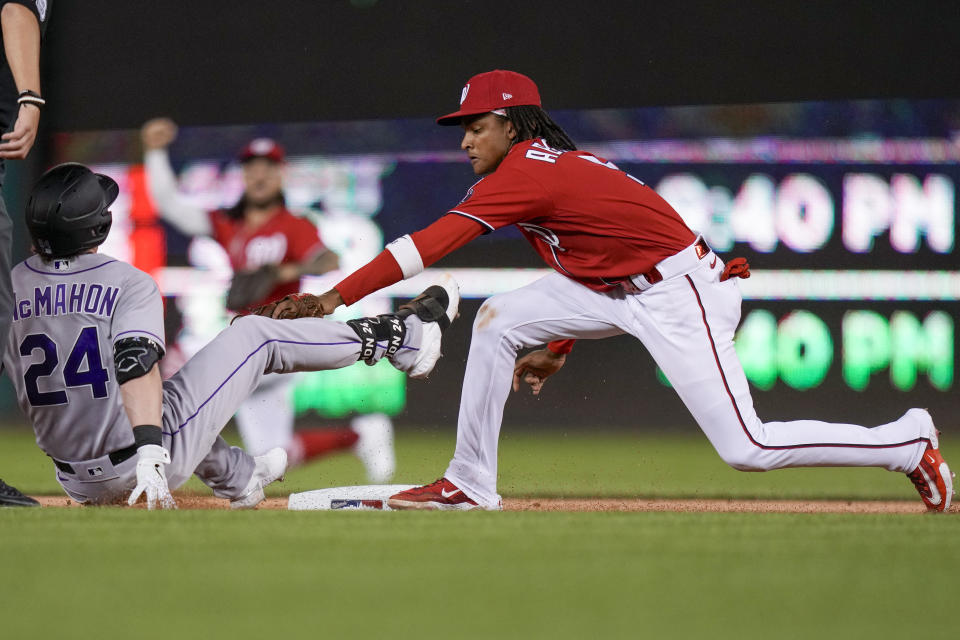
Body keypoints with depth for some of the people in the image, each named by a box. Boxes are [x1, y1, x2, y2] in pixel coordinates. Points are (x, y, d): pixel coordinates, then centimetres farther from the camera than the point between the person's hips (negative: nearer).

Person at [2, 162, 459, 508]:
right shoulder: (128, 284, -16)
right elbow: (136, 364, -30)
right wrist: (150, 452, -39)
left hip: (79, 486, 5)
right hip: (151, 459, -5)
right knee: (253, 334, 10)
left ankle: (239, 479, 62)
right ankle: (400, 337, 22)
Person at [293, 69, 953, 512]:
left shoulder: (526, 174, -17)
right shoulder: (553, 166, 11)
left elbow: (429, 244, -21)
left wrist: (340, 295, -21)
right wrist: (558, 348, 24)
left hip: (680, 292, -10)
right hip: (619, 291, 10)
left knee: (746, 449, -12)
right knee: (498, 319, 1)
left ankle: (910, 442, 3)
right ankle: (471, 482, 6)